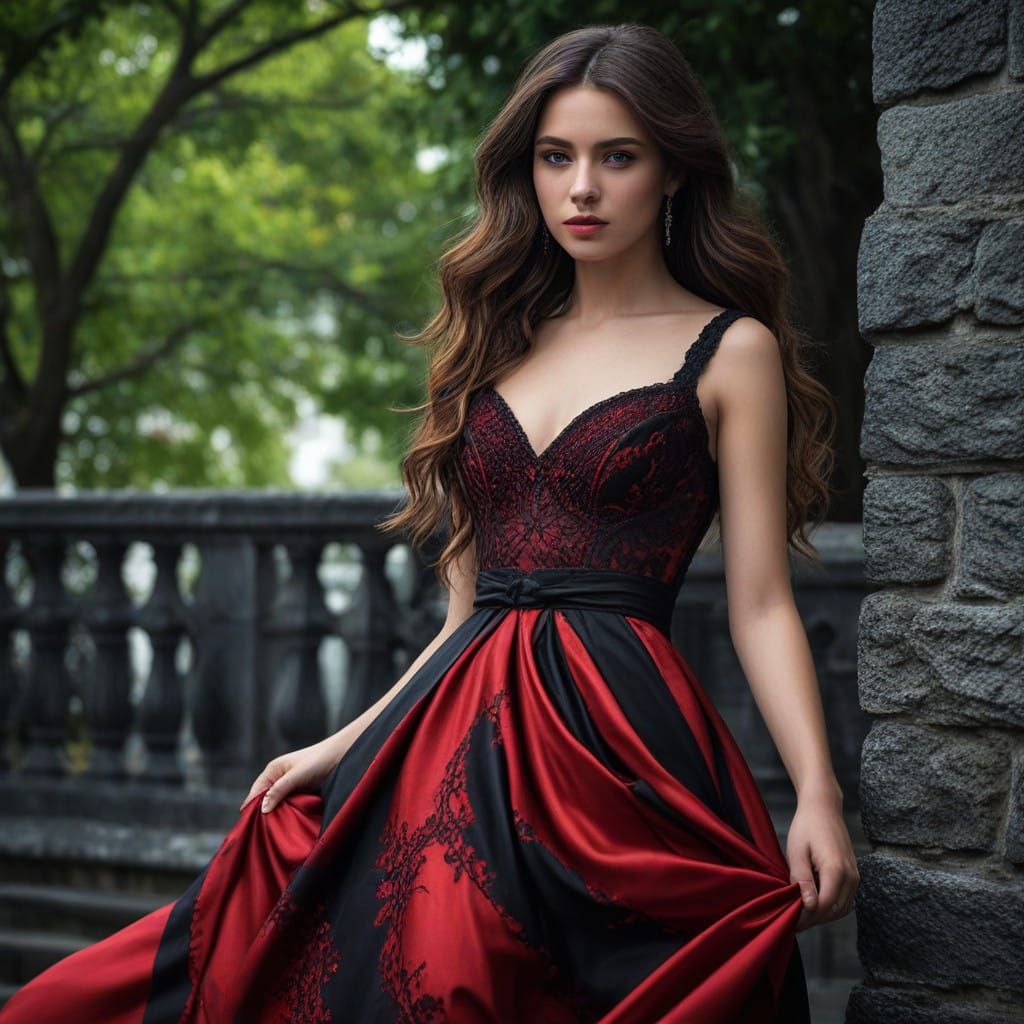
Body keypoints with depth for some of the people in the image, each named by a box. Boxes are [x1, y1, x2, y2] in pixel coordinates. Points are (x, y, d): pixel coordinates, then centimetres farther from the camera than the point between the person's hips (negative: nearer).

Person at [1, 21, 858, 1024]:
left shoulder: (730, 352, 3)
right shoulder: (506, 340, 17)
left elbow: (759, 603, -2)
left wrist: (817, 792, -15)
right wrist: (346, 745, 14)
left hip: (615, 737, -5)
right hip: (463, 737, 5)